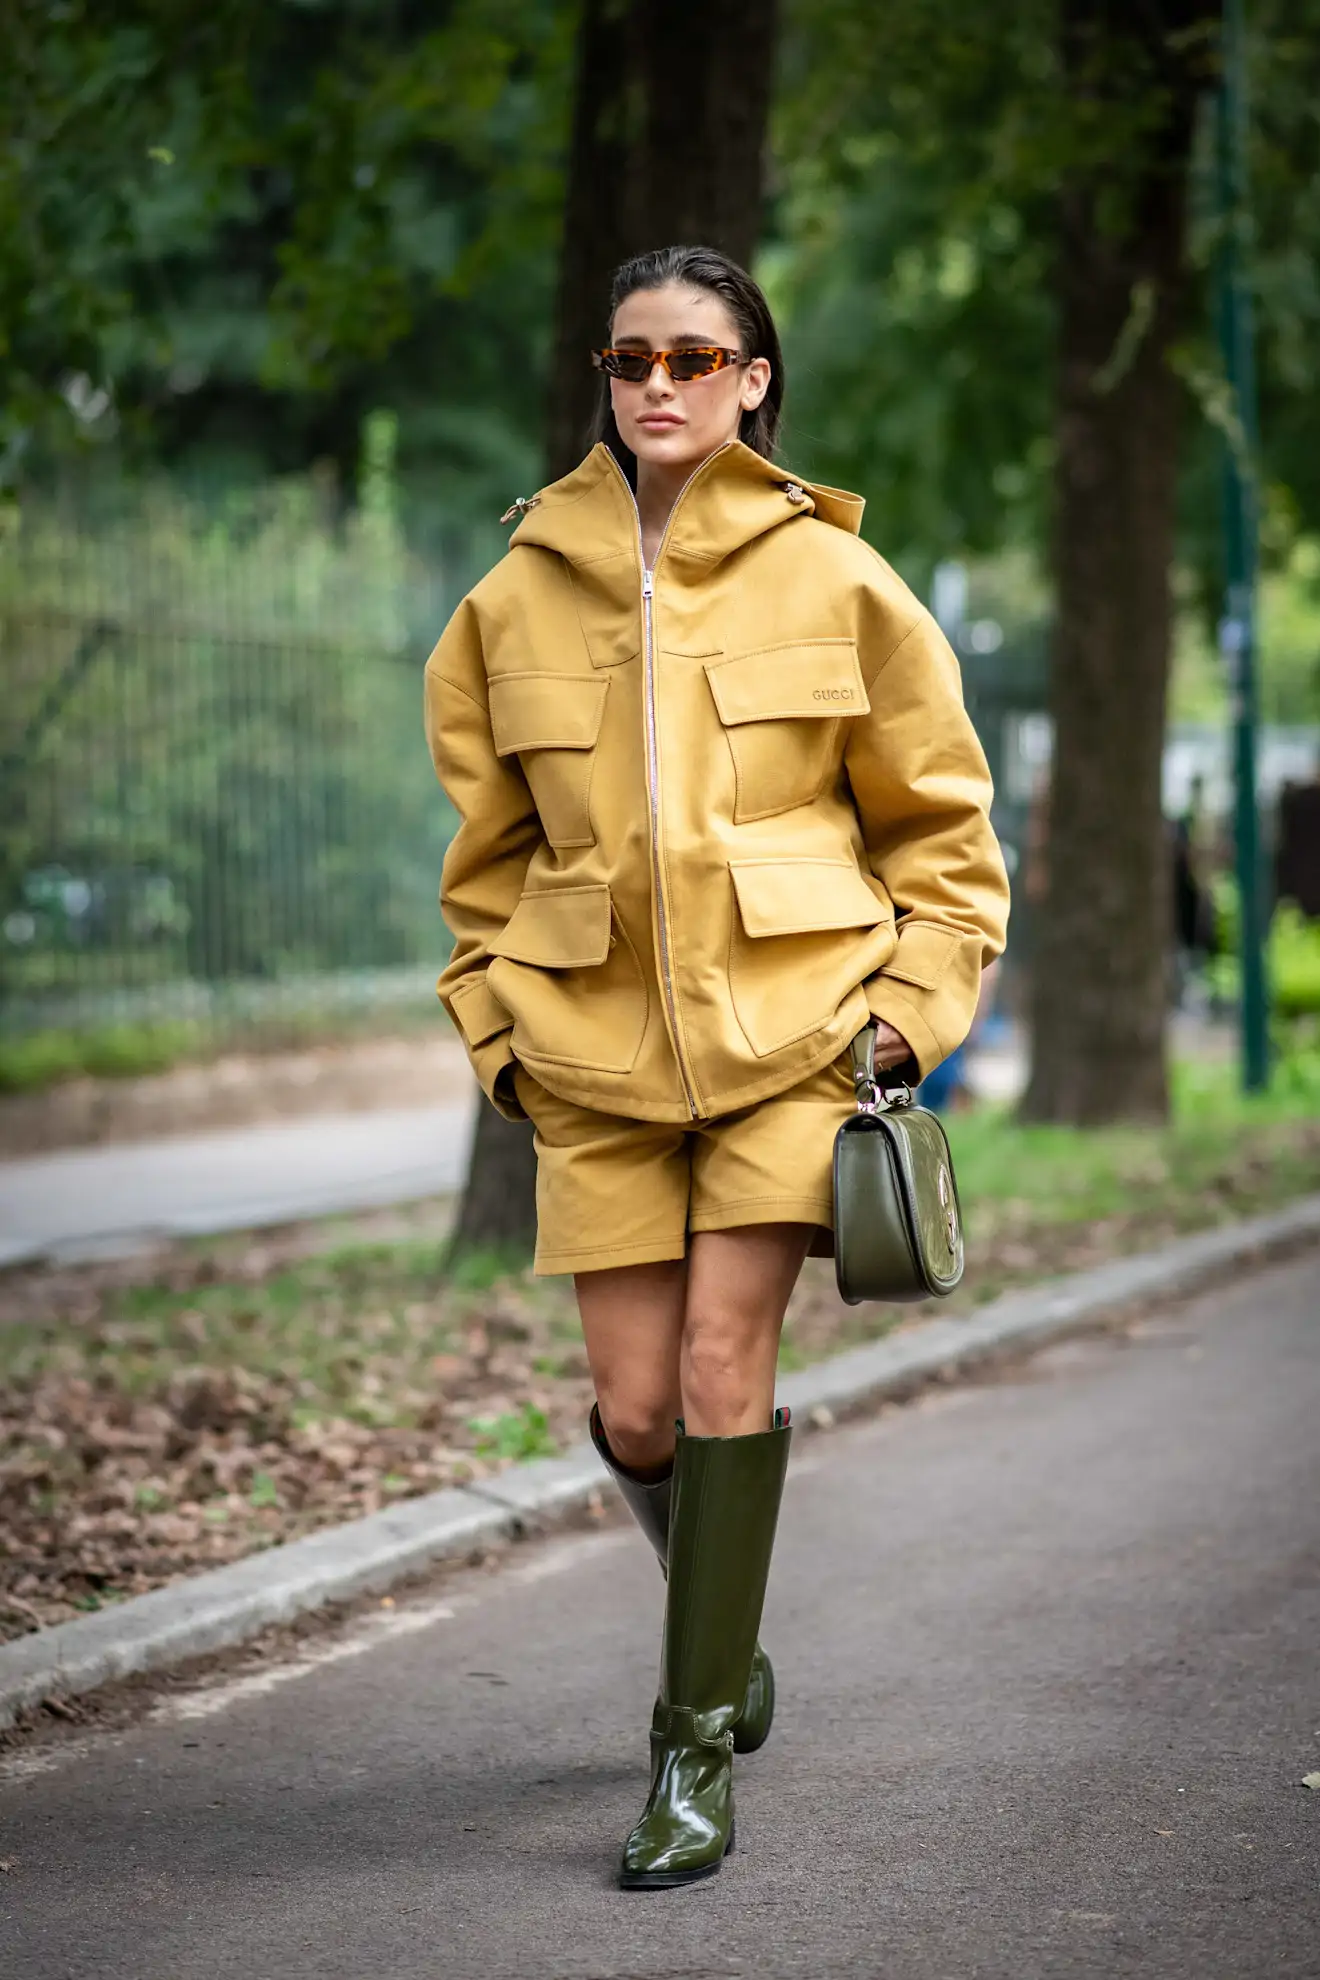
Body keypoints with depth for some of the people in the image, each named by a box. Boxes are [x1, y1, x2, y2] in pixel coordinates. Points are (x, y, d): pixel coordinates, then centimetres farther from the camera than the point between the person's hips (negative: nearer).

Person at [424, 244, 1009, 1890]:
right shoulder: (522, 595, 5)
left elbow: (937, 819, 7)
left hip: (791, 1027, -2)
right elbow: (486, 844, 15)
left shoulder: (830, 575, 0)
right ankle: (725, 1627, 32)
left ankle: (696, 1747, 2)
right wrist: (496, 1024, 7)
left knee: (724, 1371, -9)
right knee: (635, 1410, 1)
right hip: (597, 1044, 2)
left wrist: (909, 1004, -1)